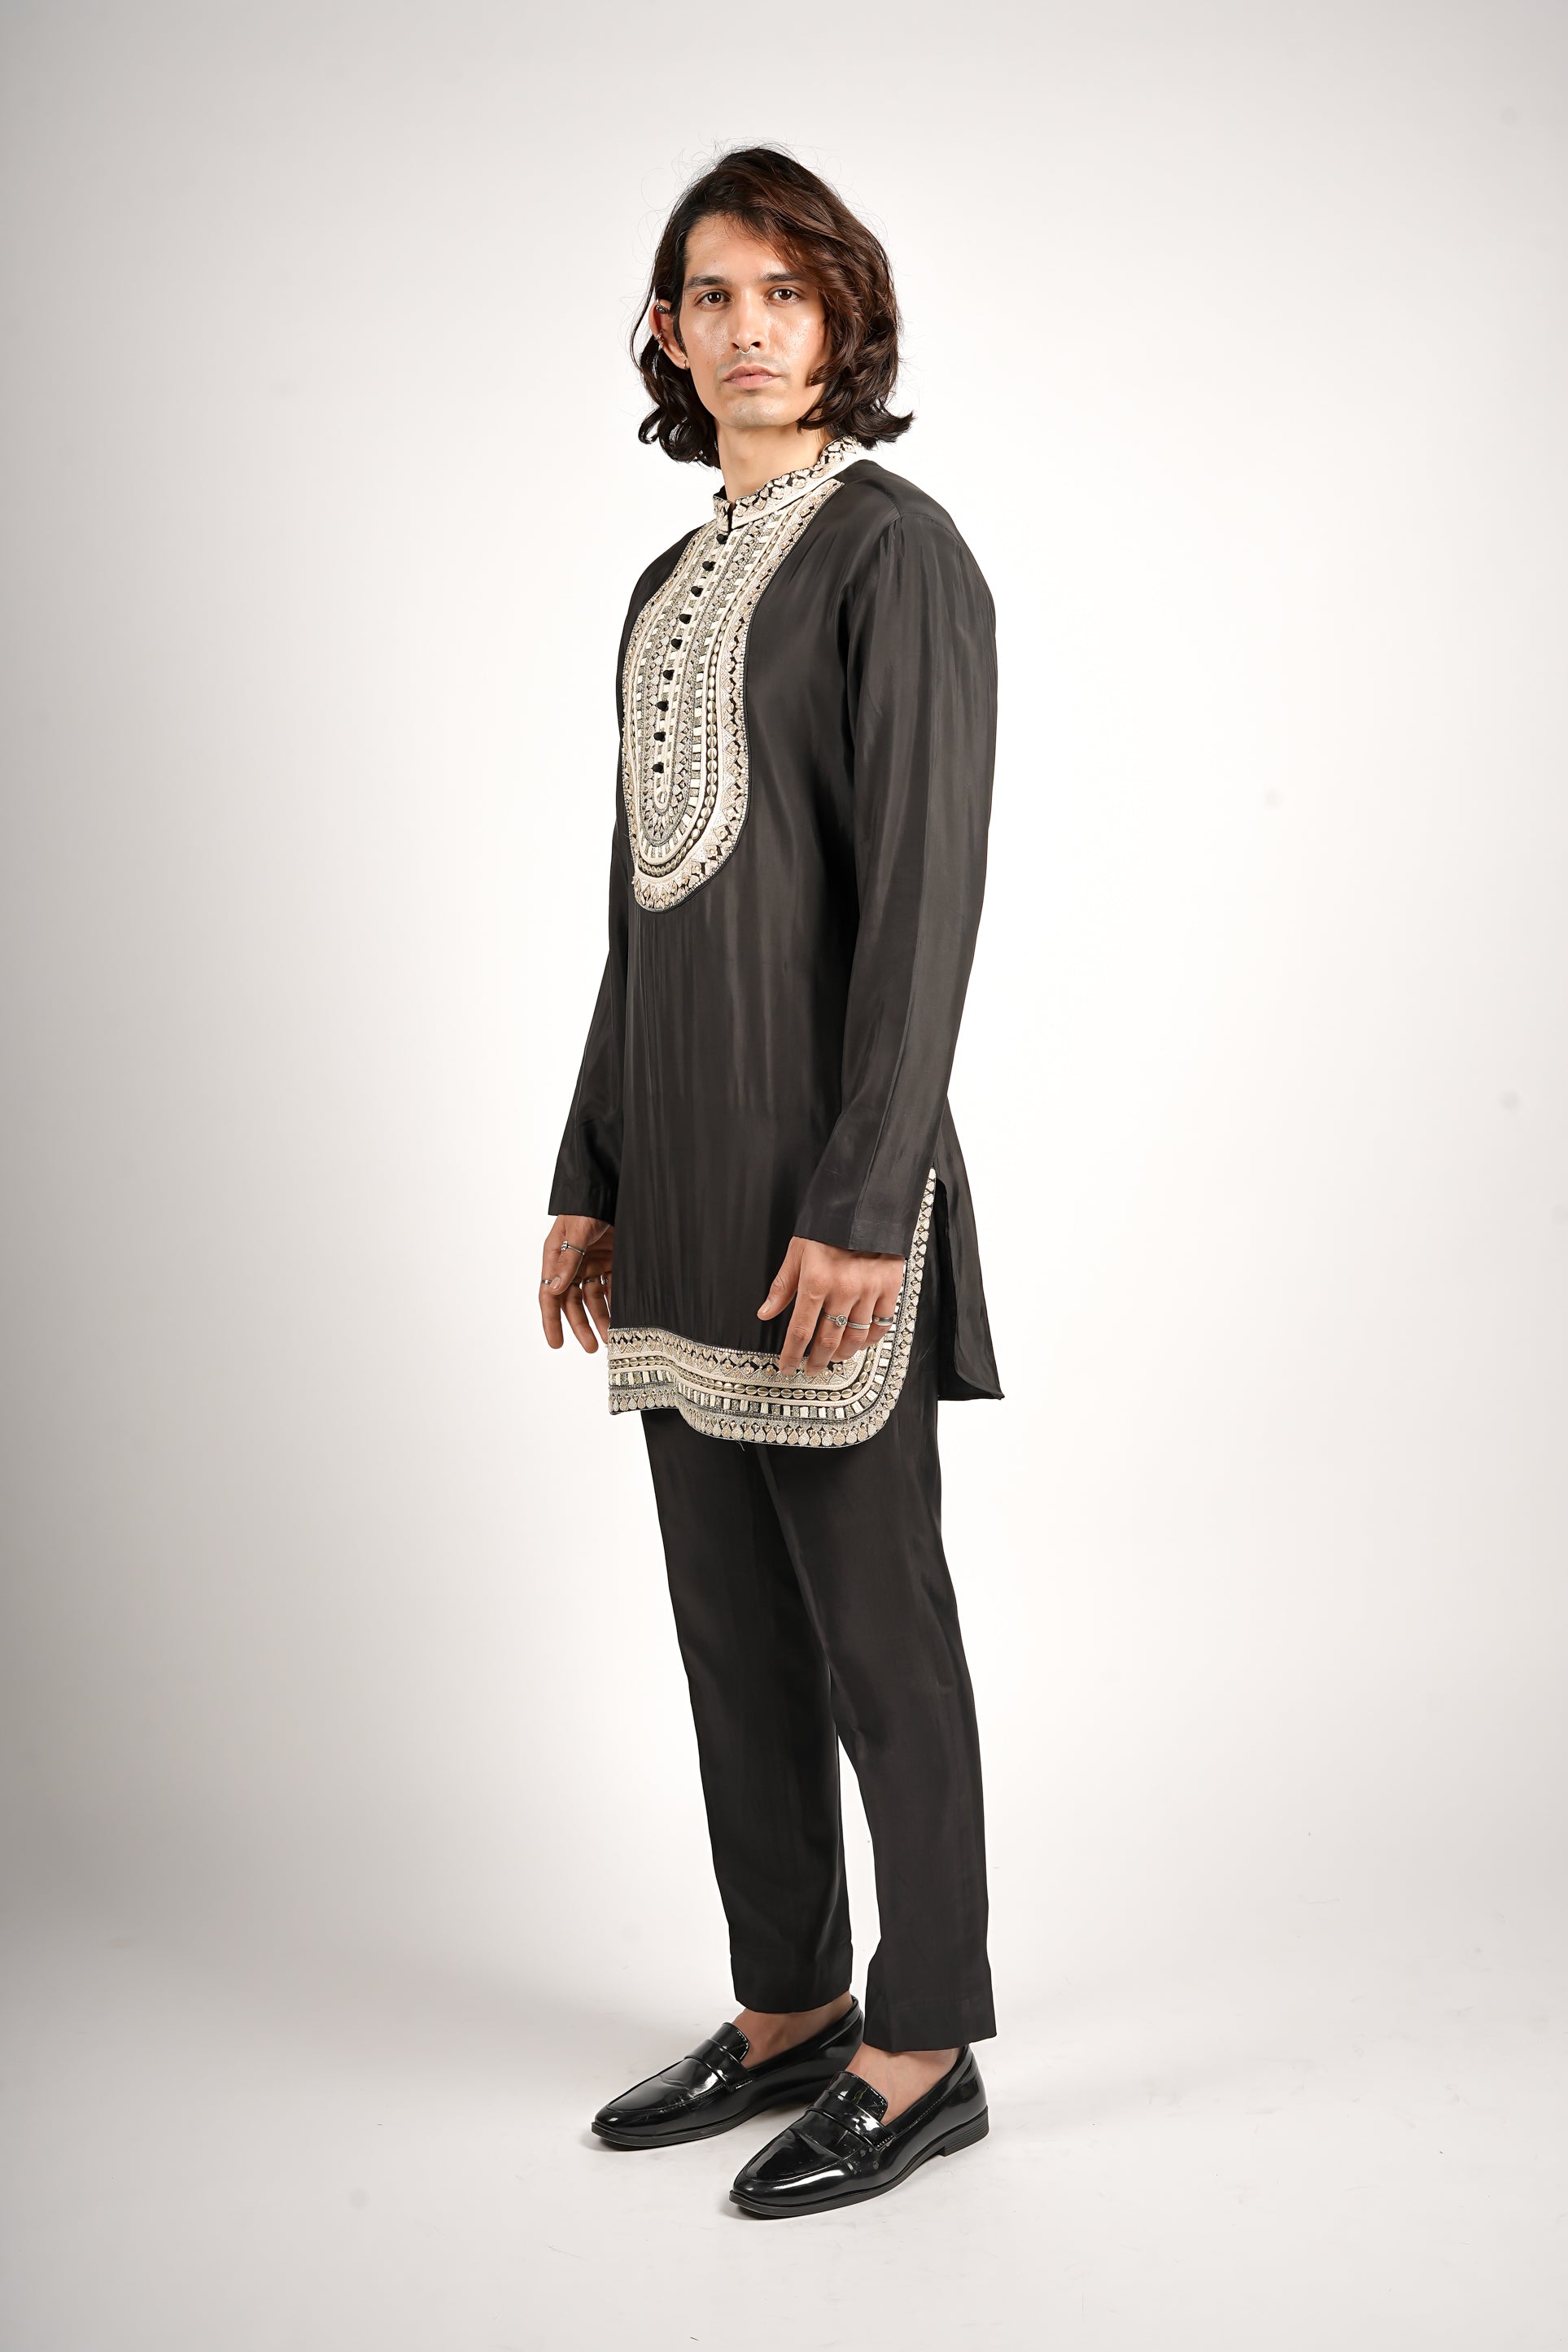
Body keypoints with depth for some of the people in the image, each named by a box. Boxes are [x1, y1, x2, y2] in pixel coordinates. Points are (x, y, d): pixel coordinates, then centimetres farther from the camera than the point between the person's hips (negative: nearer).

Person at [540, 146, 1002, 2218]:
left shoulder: (895, 553, -6)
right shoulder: (670, 590, 17)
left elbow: (926, 893, -14)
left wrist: (860, 1194, -20)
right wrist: (591, 1180, 14)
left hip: (822, 1162, -8)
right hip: (680, 1173, 8)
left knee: (867, 1613, 0)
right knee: (729, 1610, 13)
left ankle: (926, 2048, 15)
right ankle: (788, 2009, 27)